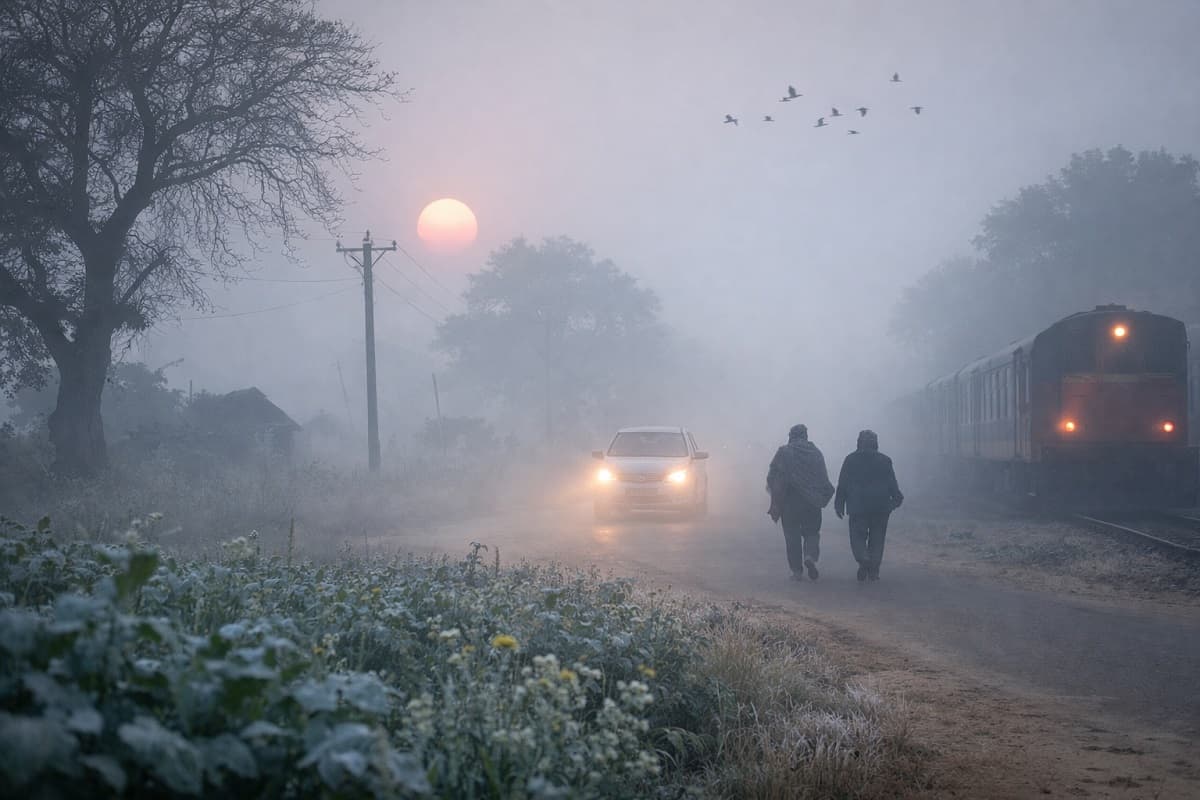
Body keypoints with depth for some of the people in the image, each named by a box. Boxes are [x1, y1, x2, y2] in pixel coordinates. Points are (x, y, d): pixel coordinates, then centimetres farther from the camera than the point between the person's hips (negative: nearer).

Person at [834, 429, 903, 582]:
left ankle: (863, 559, -24)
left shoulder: (850, 459, 3)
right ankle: (873, 570, 4)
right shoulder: (885, 460, 4)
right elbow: (892, 484, 4)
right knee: (877, 538, 8)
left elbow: (842, 484, 2)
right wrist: (897, 499, 16)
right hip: (881, 507, 1)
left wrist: (839, 504, 6)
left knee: (858, 536, 3)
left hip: (858, 506, -1)